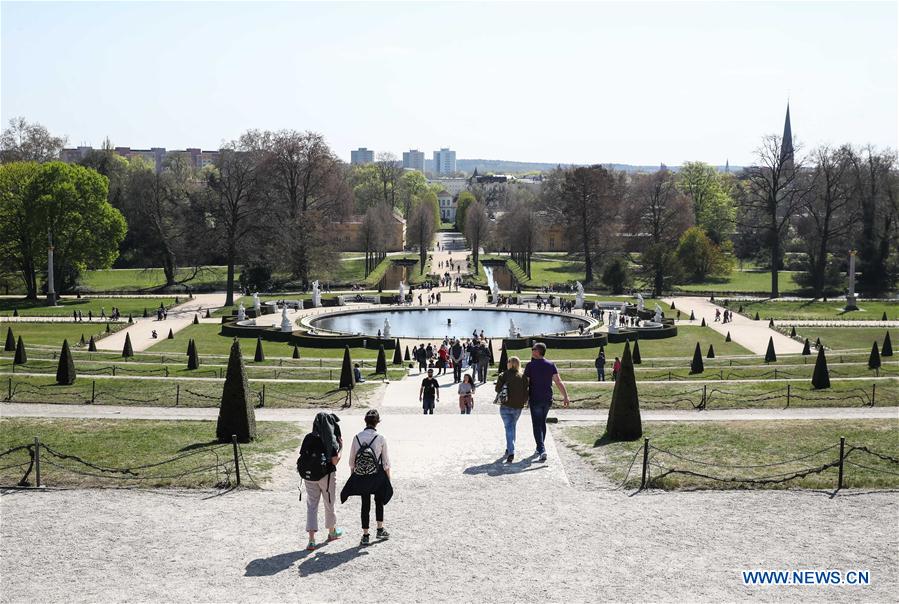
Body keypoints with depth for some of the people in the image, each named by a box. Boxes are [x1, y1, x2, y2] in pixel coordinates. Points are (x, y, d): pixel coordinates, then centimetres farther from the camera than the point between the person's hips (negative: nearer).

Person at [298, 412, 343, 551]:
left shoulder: (308, 438, -1)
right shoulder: (331, 440, -13)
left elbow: (302, 458, -2)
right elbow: (334, 461, -14)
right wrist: (340, 447, -2)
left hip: (309, 476, 3)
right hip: (326, 475, -3)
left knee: (311, 505, 7)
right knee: (329, 504, 17)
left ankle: (311, 540, -1)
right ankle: (332, 532, 37)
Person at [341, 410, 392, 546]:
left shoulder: (357, 437, -6)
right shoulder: (380, 438, -12)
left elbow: (352, 460, 0)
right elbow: (386, 462, -6)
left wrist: (352, 475, 13)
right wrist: (388, 478, 5)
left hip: (361, 477, 2)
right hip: (377, 476, -1)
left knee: (365, 504, 11)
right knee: (379, 501, 21)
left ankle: (365, 535, 14)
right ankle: (380, 530, 28)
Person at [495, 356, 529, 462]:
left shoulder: (504, 375, -6)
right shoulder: (523, 377, -2)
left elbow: (498, 389, -9)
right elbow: (526, 393, -4)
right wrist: (523, 402, 11)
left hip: (505, 406, -2)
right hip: (518, 407, 2)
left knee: (509, 428, 0)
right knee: (512, 427, 22)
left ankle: (511, 452, -13)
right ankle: (509, 449, 30)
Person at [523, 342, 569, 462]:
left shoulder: (530, 366, -9)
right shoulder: (551, 365, 2)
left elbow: (525, 383, -9)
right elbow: (558, 382, -3)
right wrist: (565, 396, -3)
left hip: (535, 399, -5)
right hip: (548, 399, 5)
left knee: (537, 425, -3)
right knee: (542, 423, 20)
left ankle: (542, 450, -17)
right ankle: (540, 448, 28)